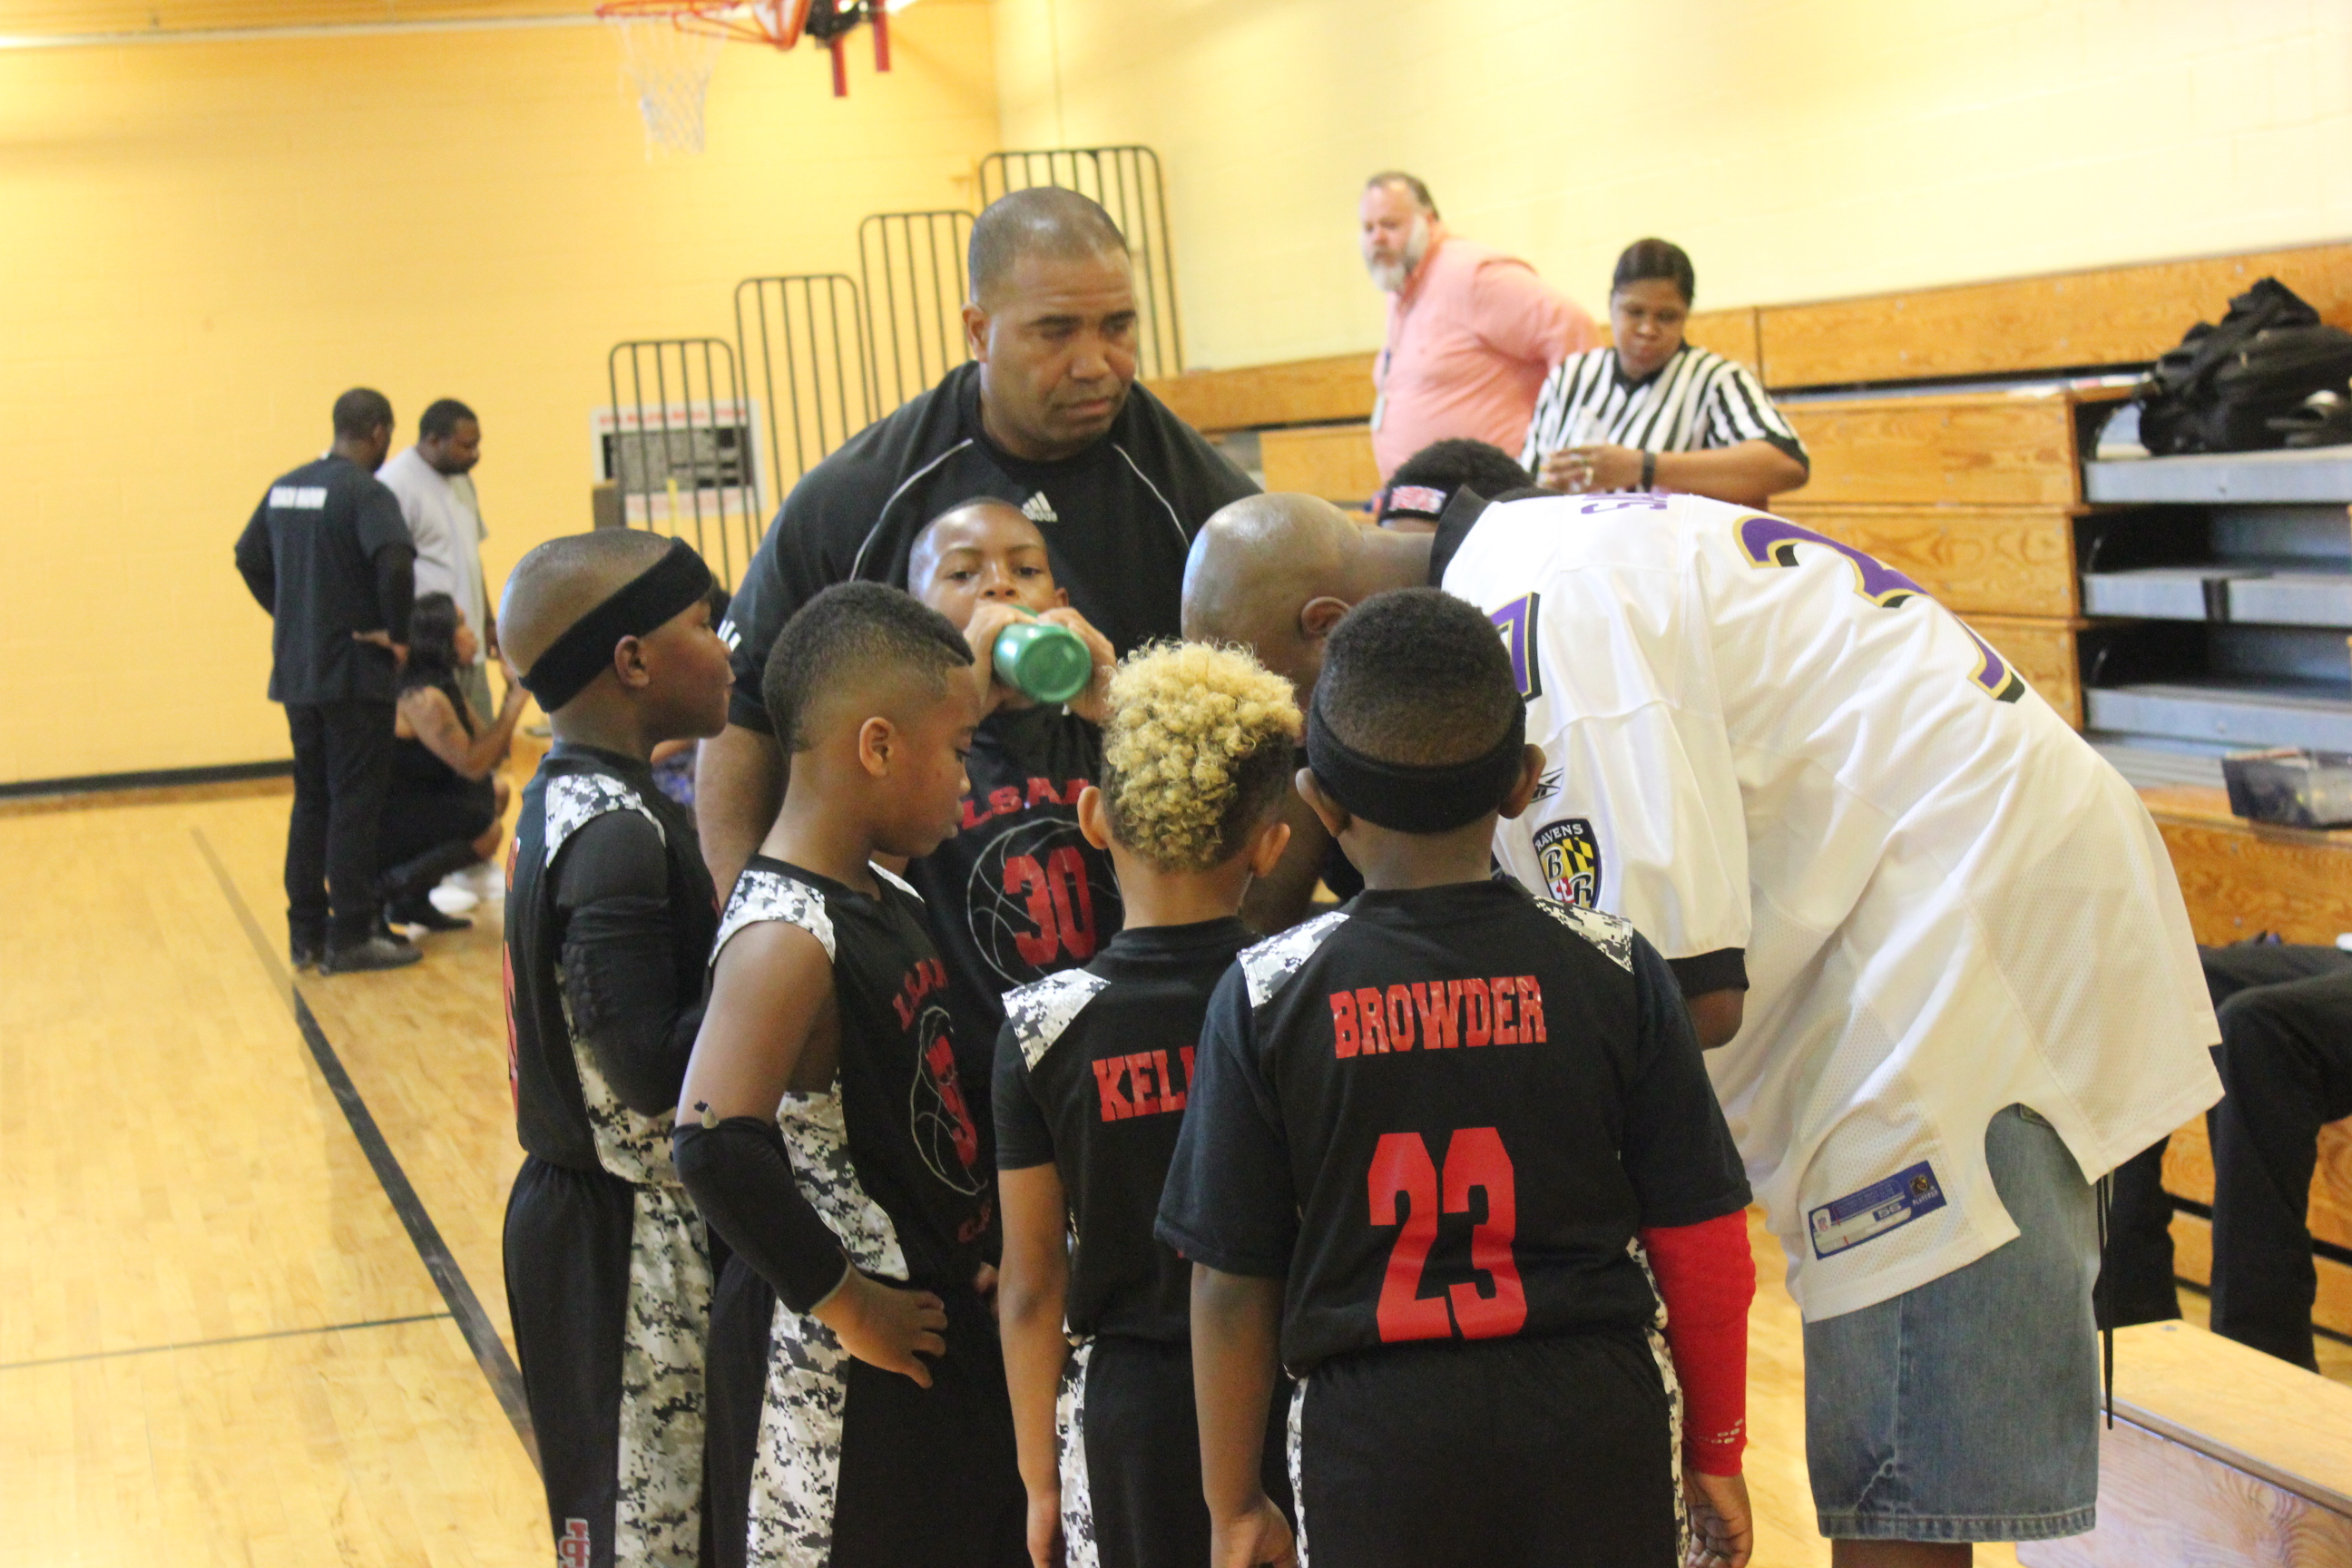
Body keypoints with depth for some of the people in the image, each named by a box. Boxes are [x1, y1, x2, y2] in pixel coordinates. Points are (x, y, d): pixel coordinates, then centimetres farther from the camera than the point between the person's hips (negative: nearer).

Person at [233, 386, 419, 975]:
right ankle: (350, 937, 3)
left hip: (295, 672, 7)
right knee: (355, 804, 0)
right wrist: (396, 632, -17)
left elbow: (250, 558, 19)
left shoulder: (285, 488, 9)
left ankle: (305, 932, 19)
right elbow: (394, 563, -29)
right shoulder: (365, 491, -15)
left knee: (311, 801, 15)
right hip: (353, 674, -7)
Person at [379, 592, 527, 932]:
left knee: (497, 790, 16)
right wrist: (515, 704, -21)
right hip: (384, 824, -10)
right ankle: (397, 889, -8)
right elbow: (472, 765, -24)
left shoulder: (445, 687, 10)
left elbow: (492, 755, 9)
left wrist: (512, 697, -1)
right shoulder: (423, 698, -22)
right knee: (488, 831, -21)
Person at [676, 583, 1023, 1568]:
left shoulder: (887, 902, 7)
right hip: (846, 1379, -9)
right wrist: (842, 1300, -24)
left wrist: (974, 1258, 9)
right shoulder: (786, 938, -22)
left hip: (938, 1334, 9)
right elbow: (715, 1149, -35)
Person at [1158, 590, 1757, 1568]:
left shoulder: (1268, 996, -6)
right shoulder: (1615, 971, -5)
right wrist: (1715, 1452, 14)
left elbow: (1231, 1280, -3)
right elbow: (1701, 1241, 0)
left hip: (1372, 1427, 0)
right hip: (1593, 1417, 1)